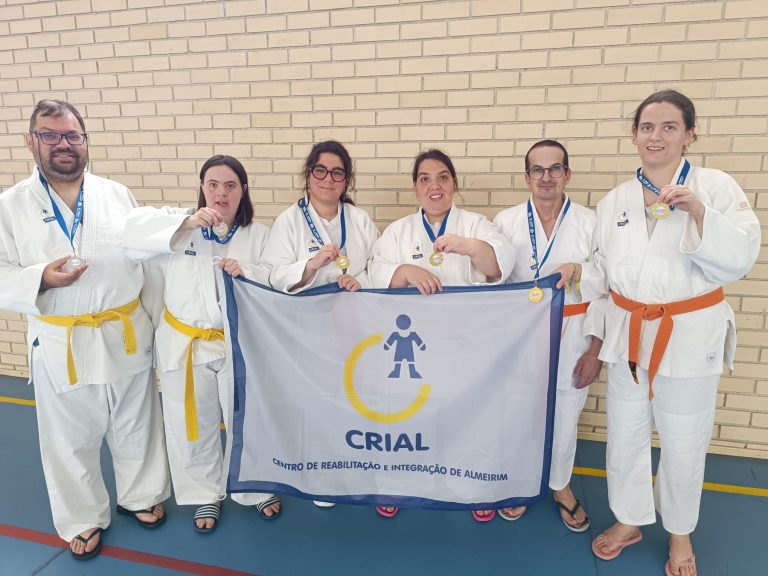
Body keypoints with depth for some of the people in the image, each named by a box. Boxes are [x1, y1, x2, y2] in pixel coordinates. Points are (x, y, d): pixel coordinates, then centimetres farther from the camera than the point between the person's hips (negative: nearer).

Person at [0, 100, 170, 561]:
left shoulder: (118, 194, 3)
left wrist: (155, 320, 6)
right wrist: (41, 279, -23)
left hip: (126, 336, 2)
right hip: (61, 345, -1)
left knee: (136, 425, 16)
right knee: (71, 438, 13)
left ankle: (141, 496, 40)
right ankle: (84, 519, 35)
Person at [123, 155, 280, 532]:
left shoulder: (259, 235, -2)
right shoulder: (179, 222, -4)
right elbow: (132, 232, -19)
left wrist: (246, 273, -25)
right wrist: (186, 223, -29)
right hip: (185, 345, 0)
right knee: (193, 427, 16)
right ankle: (205, 496, 40)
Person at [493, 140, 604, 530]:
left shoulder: (589, 223, -4)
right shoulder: (506, 221, -2)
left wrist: (595, 349, -4)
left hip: (571, 334, 0)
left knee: (565, 414, 13)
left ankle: (561, 486, 40)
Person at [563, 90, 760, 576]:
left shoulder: (715, 186, -5)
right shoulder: (616, 200, 4)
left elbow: (739, 260, -13)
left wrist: (699, 211, -25)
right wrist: (580, 271, -8)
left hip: (690, 335, -3)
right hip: (629, 334, 3)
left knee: (683, 445, 11)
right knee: (625, 437, 15)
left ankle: (680, 534, 39)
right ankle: (629, 521, 39)